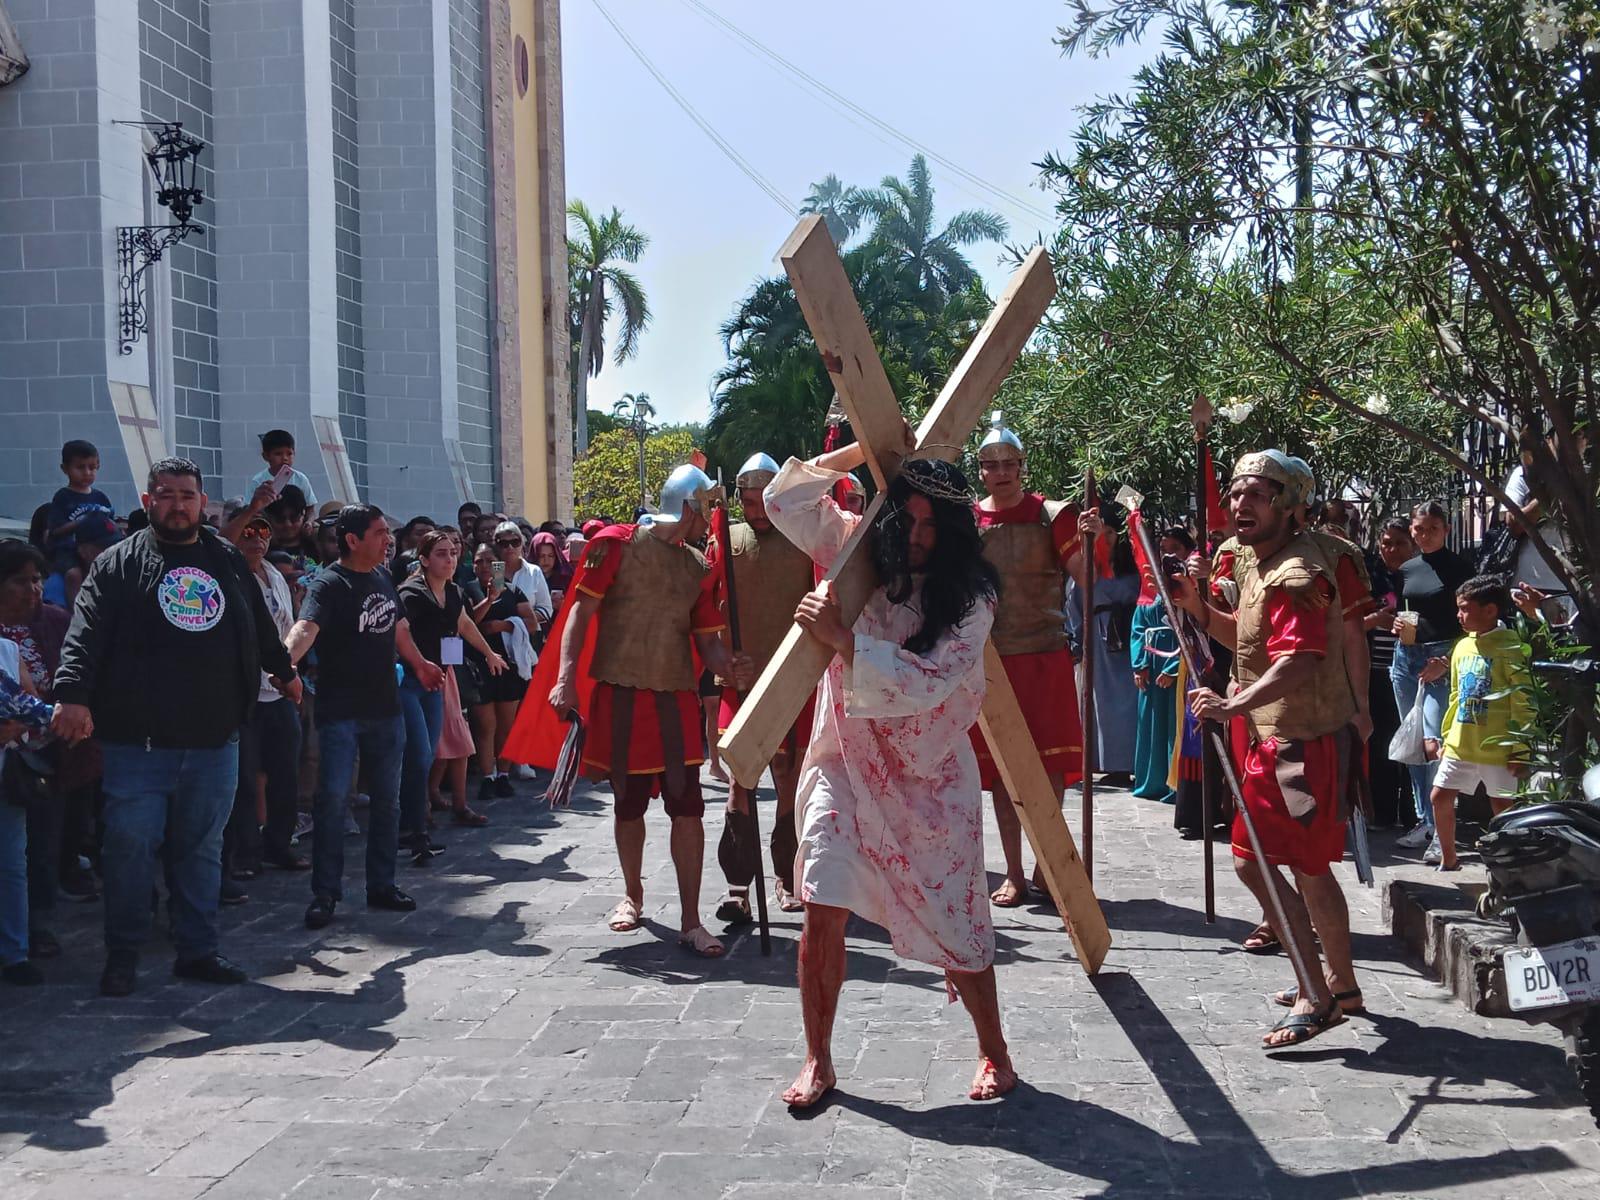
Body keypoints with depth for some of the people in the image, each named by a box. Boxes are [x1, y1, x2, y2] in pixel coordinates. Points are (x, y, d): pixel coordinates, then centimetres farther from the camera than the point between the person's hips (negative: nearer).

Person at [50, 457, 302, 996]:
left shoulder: (229, 562, 12)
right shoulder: (119, 563, 0)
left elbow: (260, 627, 26)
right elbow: (85, 636, -12)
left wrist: (284, 669, 37)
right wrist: (73, 694, -26)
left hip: (214, 741, 4)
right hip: (137, 743, -3)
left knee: (202, 849, 11)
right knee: (130, 848, -1)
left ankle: (197, 950, 21)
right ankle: (122, 957, 15)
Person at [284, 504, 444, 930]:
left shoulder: (383, 579, 9)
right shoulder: (329, 584, -14)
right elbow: (306, 627, -32)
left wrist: (420, 664, 38)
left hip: (385, 707, 7)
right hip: (340, 712, -7)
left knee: (386, 800, 12)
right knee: (331, 799, -8)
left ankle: (381, 885, 23)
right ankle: (325, 892, 3)